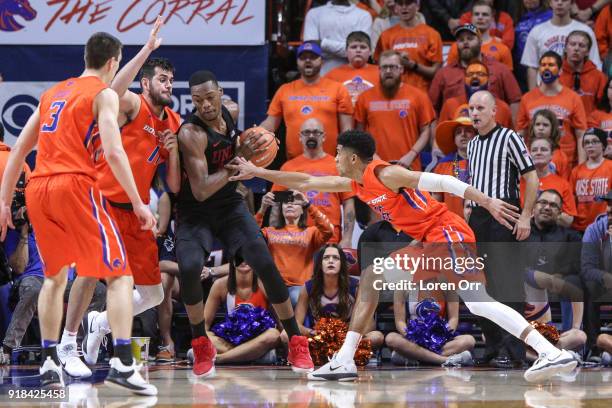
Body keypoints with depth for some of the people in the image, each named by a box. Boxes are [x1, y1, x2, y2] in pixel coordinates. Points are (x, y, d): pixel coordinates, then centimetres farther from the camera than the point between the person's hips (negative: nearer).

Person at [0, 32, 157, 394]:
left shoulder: (53, 93, 23)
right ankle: (123, 363, -19)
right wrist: (138, 204, -9)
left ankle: (50, 364, 16)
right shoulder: (103, 94, 3)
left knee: (55, 277, 23)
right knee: (119, 276, -3)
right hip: (75, 186, -6)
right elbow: (114, 152, -10)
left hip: (38, 190, 6)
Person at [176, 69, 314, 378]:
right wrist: (240, 159, -30)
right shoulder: (191, 133, -25)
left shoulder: (227, 116, -3)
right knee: (189, 268, -29)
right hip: (195, 210, -5)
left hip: (229, 204, 5)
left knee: (266, 264, -11)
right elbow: (200, 191, -30)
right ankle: (202, 348, -7)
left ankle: (296, 344, 3)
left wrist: (251, 149, -1)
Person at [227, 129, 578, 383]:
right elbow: (305, 182, 25)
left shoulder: (384, 174, -13)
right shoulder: (355, 184, 15)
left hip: (447, 232, -10)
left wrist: (489, 202, -24)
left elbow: (440, 182, -18)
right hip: (428, 244, 10)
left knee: (476, 300, -24)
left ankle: (554, 353, -33)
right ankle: (345, 362, 7)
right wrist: (258, 173, 26)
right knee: (372, 278, 10)